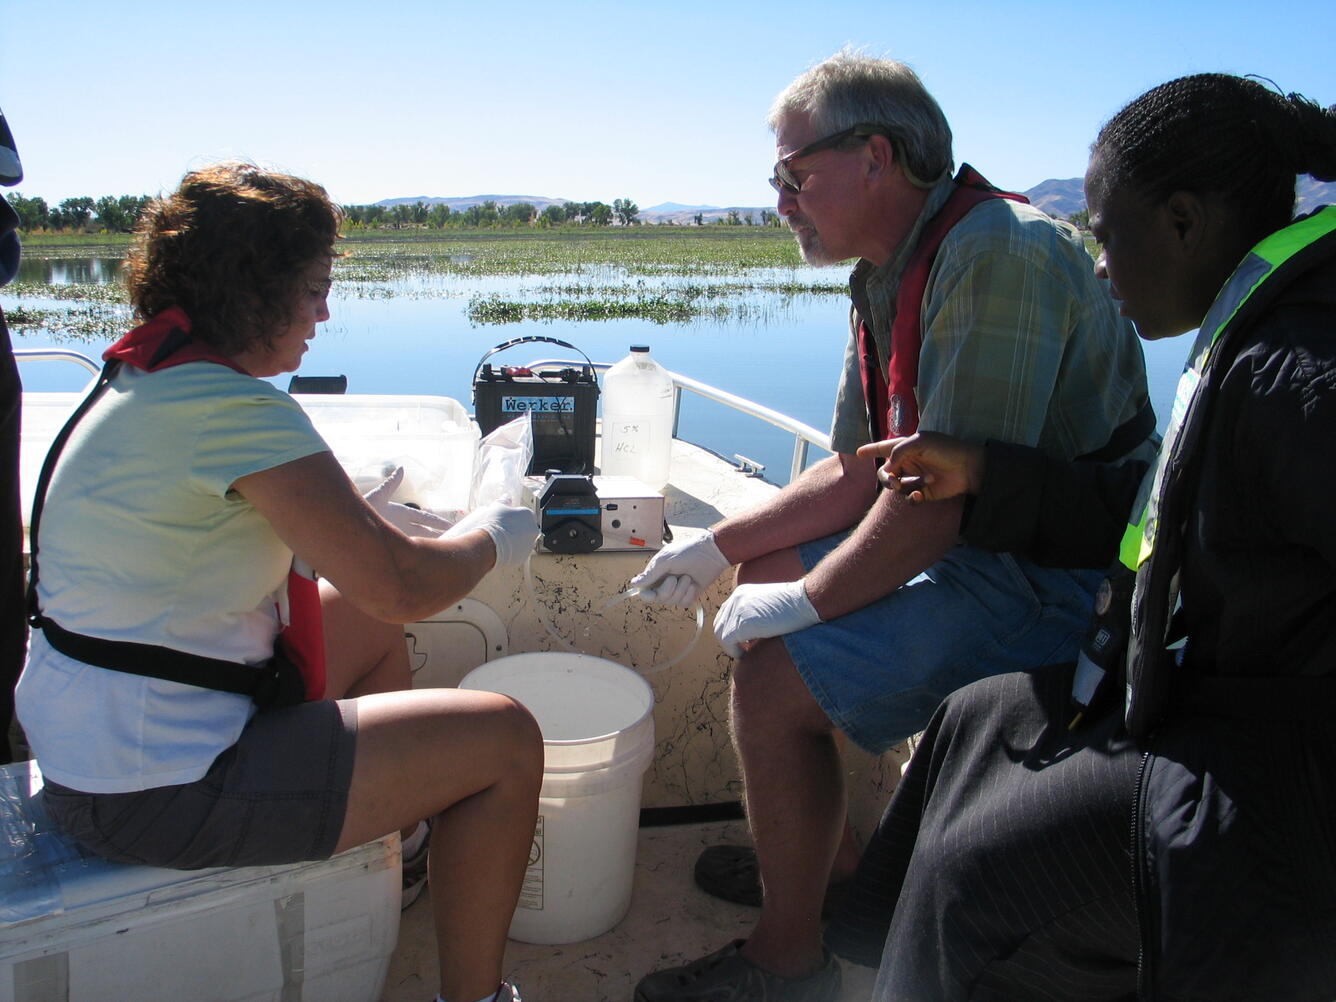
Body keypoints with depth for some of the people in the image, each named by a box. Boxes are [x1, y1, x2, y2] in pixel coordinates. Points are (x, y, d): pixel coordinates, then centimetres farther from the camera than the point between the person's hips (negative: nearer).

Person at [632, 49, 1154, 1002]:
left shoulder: (1000, 255, -23)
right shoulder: (890, 276, 9)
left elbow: (936, 500, -27)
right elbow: (862, 472, 10)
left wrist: (806, 602, -15)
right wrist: (720, 545, 6)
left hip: (1058, 584, -10)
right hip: (981, 544, 10)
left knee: (775, 678, -19)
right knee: (764, 583, 15)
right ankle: (827, 856, 26)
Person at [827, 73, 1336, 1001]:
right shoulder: (1249, 341, 5)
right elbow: (1155, 516, 12)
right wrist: (984, 473, 11)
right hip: (1222, 687, 10)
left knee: (981, 869, -8)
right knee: (980, 721, 15)